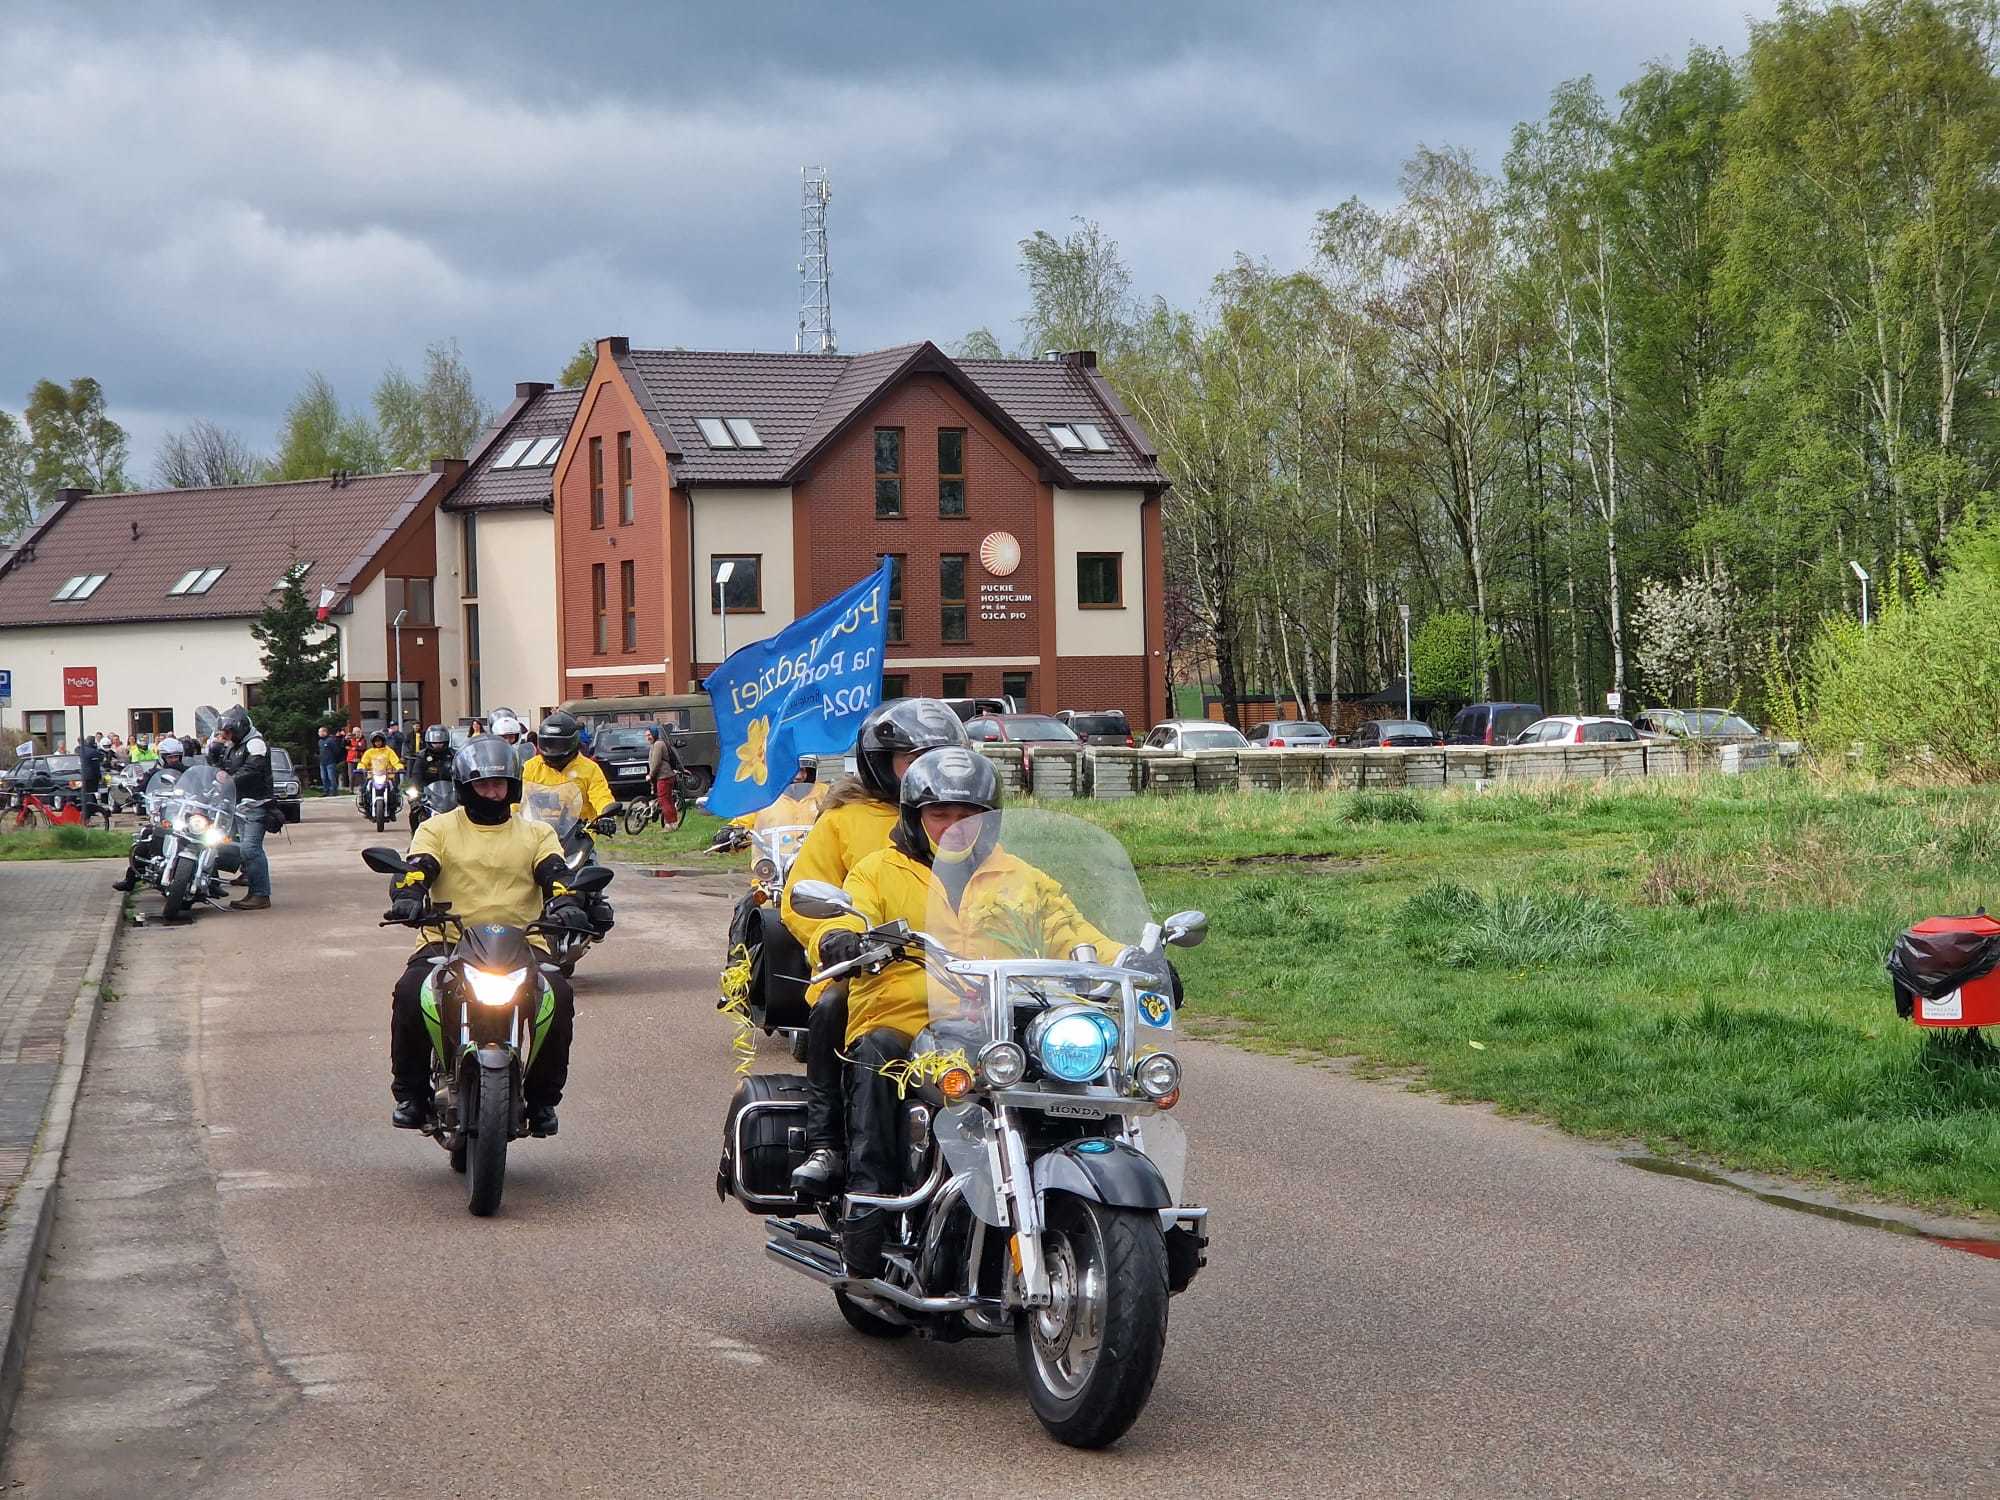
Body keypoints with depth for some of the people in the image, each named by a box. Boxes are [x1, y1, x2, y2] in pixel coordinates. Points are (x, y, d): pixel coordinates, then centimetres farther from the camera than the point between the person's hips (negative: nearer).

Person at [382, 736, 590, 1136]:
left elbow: (555, 877, 3)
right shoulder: (438, 829, 15)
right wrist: (407, 899, -24)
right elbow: (416, 871, 0)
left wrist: (566, 905, -20)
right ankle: (411, 1093, -10)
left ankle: (542, 1098, -8)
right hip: (447, 943, -1)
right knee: (410, 994, -31)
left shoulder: (537, 834, 19)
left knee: (559, 997, -28)